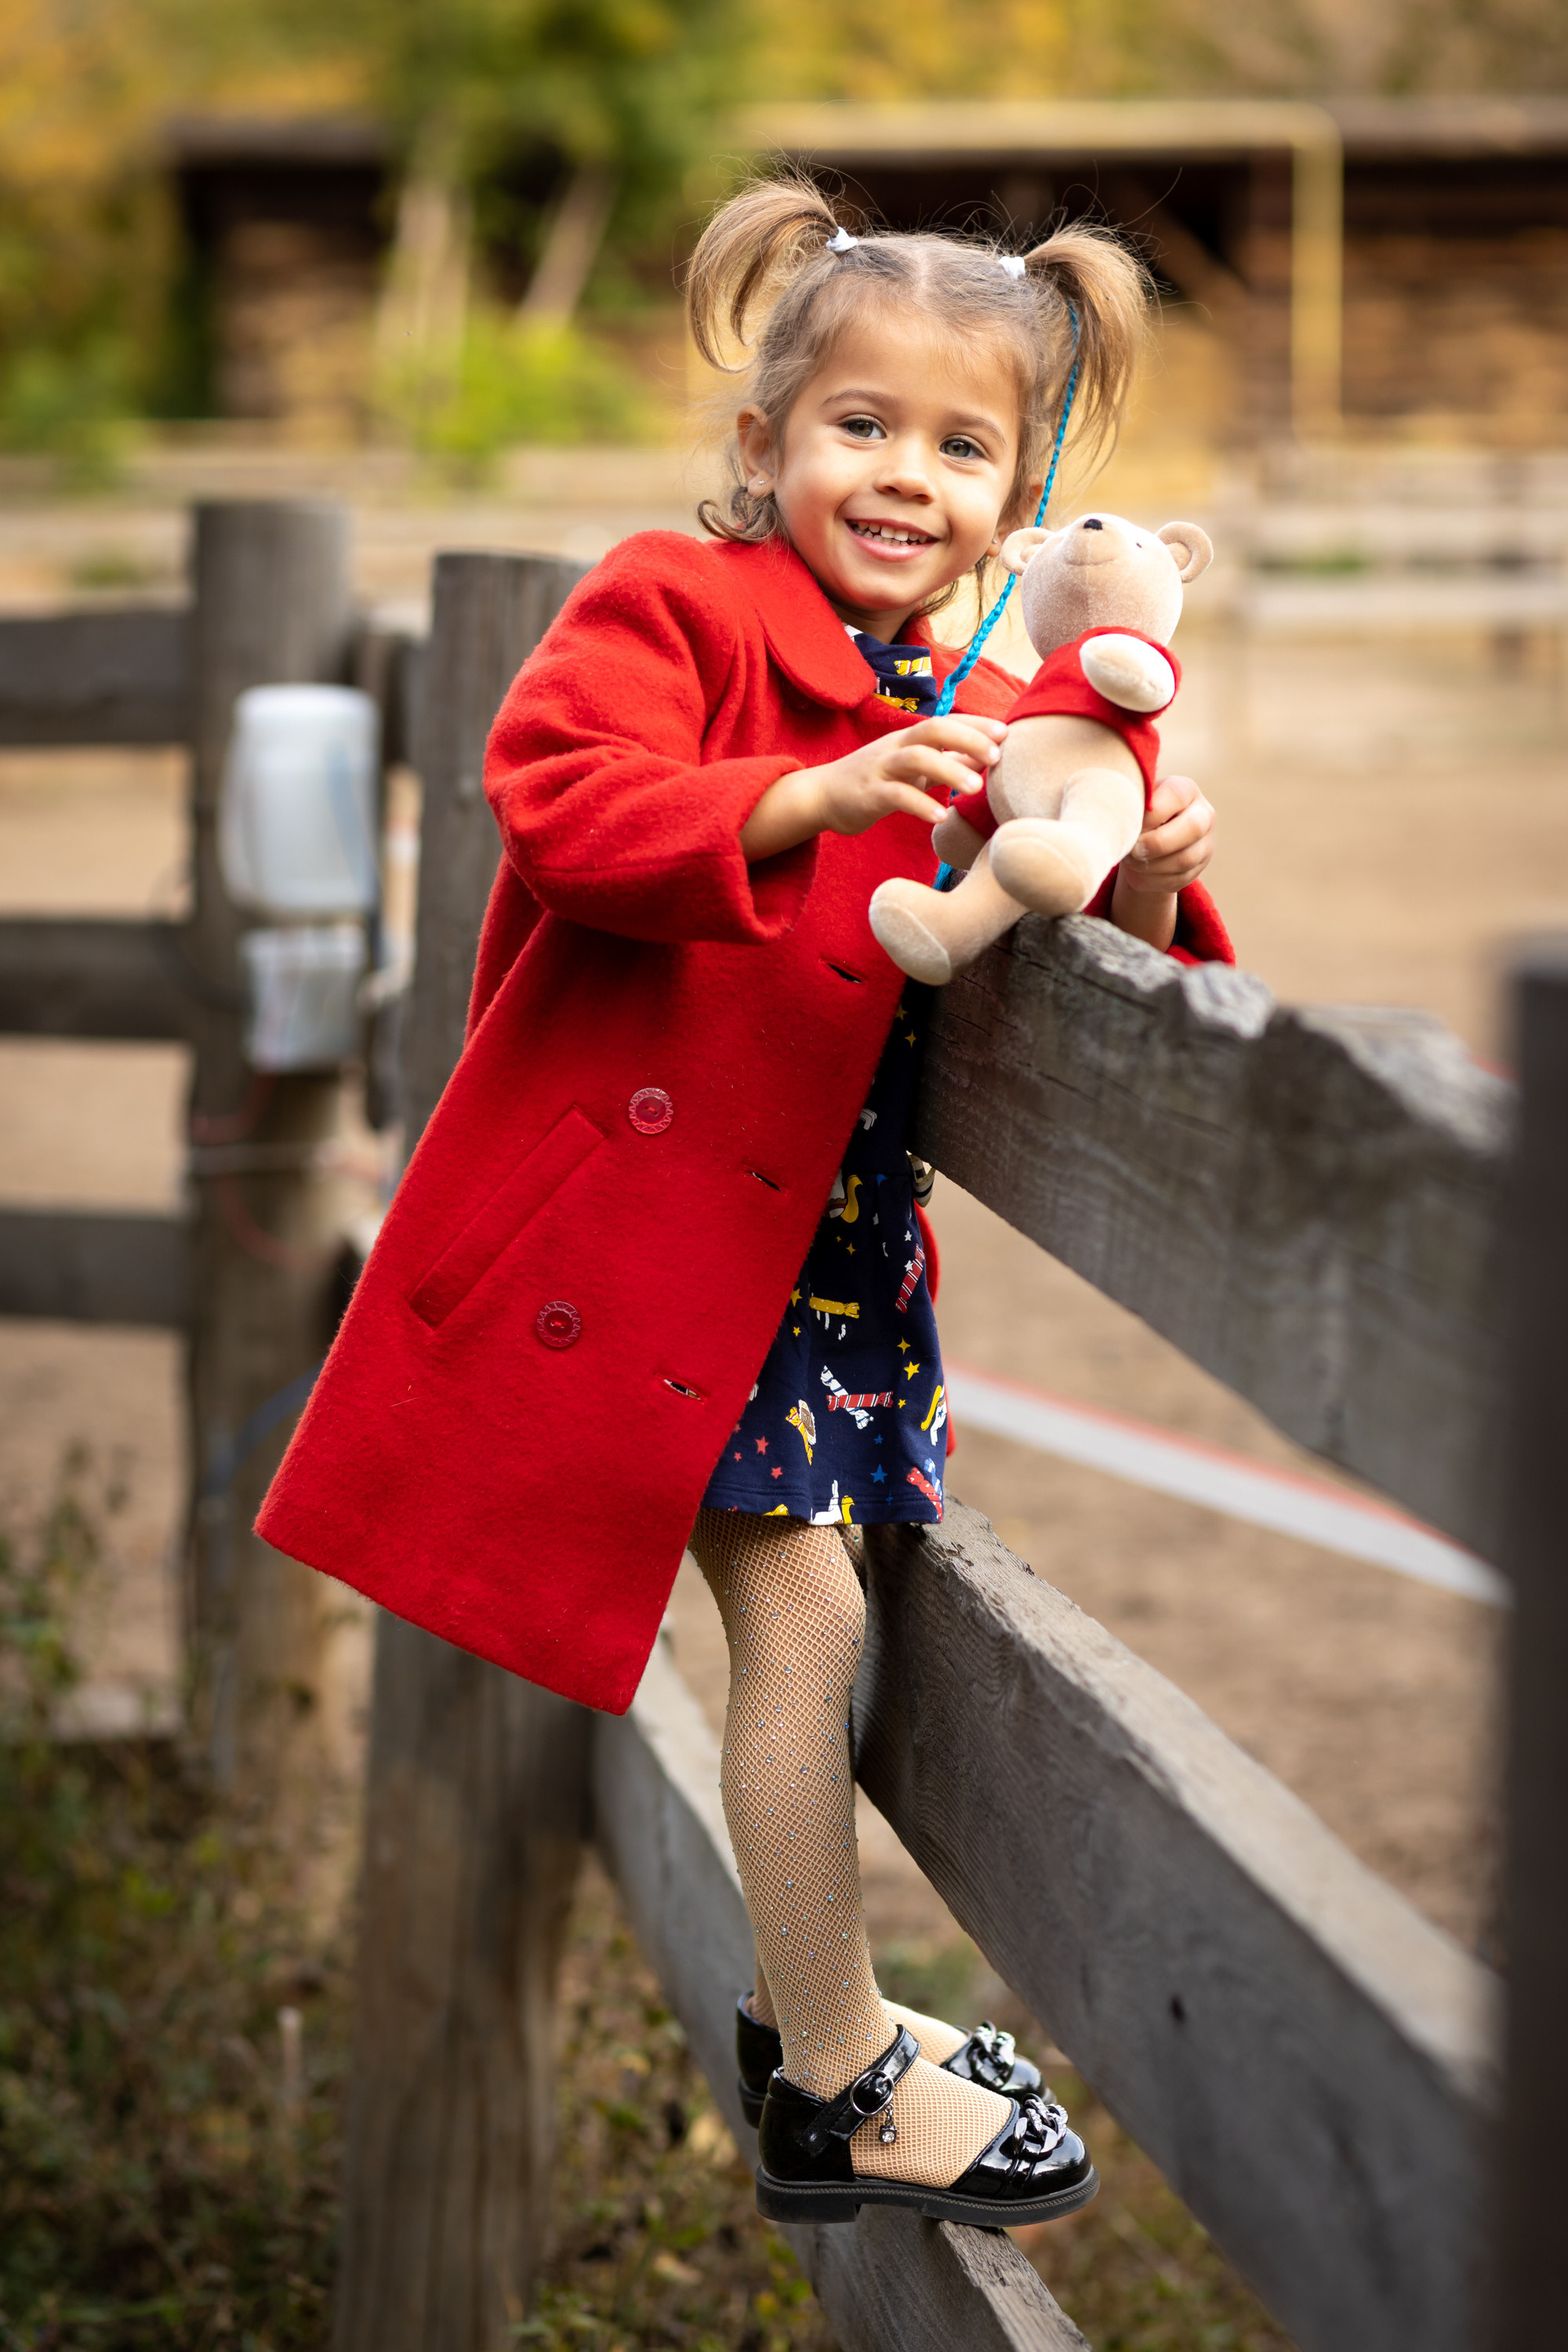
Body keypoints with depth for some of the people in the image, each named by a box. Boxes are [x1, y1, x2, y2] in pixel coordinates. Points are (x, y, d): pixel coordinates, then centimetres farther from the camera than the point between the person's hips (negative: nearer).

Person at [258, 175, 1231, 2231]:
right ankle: (839, 2083, 4)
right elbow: (560, 804, -23)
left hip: (822, 1221, 7)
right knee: (806, 1616, -7)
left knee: (799, 1611, 14)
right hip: (650, 1197, -7)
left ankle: (805, 2003, 31)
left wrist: (1141, 891, -12)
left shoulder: (986, 724, 12)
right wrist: (812, 798, -33)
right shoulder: (670, 605, -7)